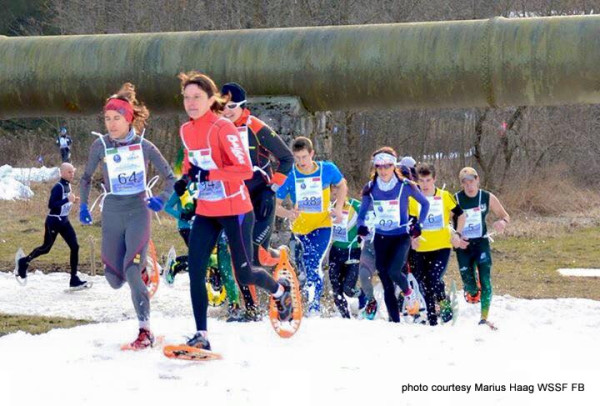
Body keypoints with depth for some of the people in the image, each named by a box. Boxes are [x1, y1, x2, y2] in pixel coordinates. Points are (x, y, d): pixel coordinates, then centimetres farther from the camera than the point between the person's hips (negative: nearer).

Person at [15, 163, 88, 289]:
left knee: (75, 247, -2)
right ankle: (24, 263, 31)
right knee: (46, 248, 7)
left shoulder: (68, 185, 6)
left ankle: (74, 280, 1)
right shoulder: (58, 187, -20)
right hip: (54, 222, -8)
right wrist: (68, 200, -30)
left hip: (64, 221, 8)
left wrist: (73, 200, 2)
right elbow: (51, 204, -27)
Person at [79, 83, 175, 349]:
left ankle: (145, 331, -13)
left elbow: (170, 178, 5)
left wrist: (162, 199, -12)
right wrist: (83, 206, 7)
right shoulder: (100, 146, -1)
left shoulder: (144, 146, -4)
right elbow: (86, 177, 16)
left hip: (138, 211, -3)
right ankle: (141, 271, 40)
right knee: (115, 280, 3)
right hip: (112, 214, 3)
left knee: (131, 272, -20)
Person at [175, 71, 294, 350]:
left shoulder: (223, 128, -17)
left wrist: (208, 174, -29)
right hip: (205, 212, 6)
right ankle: (201, 335, -2)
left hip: (235, 210, -6)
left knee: (244, 275, 2)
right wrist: (185, 178, 3)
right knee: (195, 271, -7)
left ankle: (281, 291, 35)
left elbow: (245, 170, -23)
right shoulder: (186, 131, 5)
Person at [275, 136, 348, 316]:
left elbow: (342, 185, 12)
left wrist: (338, 209, -1)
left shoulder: (327, 169, -8)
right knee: (307, 267, 6)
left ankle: (315, 306, -14)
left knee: (314, 264, -19)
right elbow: (275, 204, -7)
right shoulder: (290, 175, -9)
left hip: (322, 225, -2)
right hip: (300, 227, 2)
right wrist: (287, 213, -29)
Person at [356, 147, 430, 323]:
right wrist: (362, 227, -12)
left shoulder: (405, 186, -8)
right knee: (387, 285, 1)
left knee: (393, 271, -26)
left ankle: (408, 292, 6)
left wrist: (418, 225, -2)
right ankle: (395, 321, 8)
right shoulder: (370, 188, 0)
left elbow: (425, 204, 6)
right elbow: (362, 213, 9)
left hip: (401, 237, -3)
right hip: (381, 238, 3)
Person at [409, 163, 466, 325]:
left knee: (434, 280, -20)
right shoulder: (413, 200, 0)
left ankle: (445, 305, 6)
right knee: (425, 286, 4)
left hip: (442, 247, -2)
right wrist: (413, 237, -19)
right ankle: (432, 321, 14)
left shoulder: (445, 196, -2)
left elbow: (460, 215, 9)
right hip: (421, 249, 2)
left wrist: (457, 234, -1)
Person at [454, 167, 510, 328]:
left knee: (485, 281, -13)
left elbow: (505, 216, 6)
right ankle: (472, 293, 39)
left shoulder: (488, 198, -5)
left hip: (481, 243, 1)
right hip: (463, 245, -1)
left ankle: (484, 318, -9)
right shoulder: (455, 200, -11)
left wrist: (502, 222, -18)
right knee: (470, 285, 0)